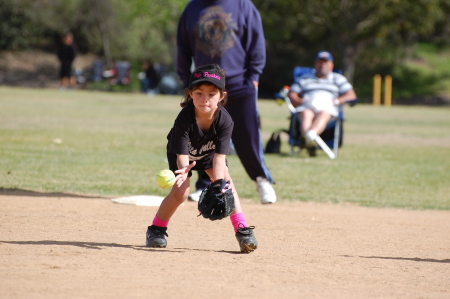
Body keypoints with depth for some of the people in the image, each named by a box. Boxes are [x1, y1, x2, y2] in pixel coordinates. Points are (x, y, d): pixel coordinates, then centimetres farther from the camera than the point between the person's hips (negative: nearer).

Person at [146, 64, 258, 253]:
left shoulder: (224, 120, -33)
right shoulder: (184, 119, -38)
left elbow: (219, 157, -36)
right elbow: (182, 155, -39)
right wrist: (184, 170, -63)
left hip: (208, 153, 2)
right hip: (183, 154, -2)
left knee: (225, 180, -19)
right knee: (180, 191, -16)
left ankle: (242, 230, -14)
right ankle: (156, 229, 7)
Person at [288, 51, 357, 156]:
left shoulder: (338, 79, 28)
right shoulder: (304, 79, 31)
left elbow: (351, 95, 14)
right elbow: (291, 95, 19)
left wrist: (335, 101, -4)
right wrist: (301, 101, -4)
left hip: (328, 107, -1)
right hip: (306, 106, 1)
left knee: (323, 114, -39)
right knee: (306, 114, -37)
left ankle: (310, 135, -70)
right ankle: (308, 141, -67)